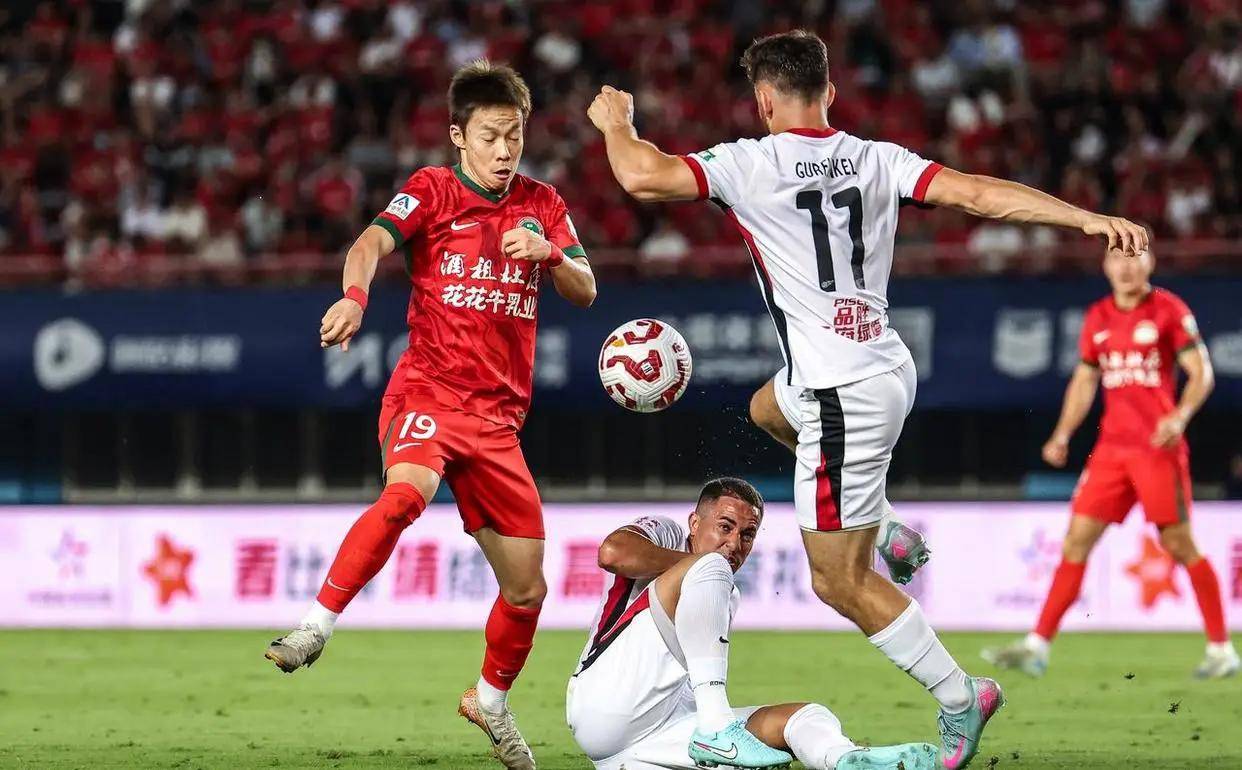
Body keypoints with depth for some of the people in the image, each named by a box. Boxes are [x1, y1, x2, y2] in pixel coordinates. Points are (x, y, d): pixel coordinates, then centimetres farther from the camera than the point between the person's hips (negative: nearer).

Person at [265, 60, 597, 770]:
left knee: (528, 587, 7)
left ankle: (491, 701, 32)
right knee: (407, 492, -38)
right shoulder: (434, 191, 0)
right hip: (428, 389, -4)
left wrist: (548, 252, -15)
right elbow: (374, 241, -18)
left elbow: (585, 292, 7)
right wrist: (355, 296, -40)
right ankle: (317, 628, -34)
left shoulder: (541, 204, 12)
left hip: (498, 416, 5)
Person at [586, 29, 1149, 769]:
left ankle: (960, 696, 0)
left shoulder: (751, 164, -11)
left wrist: (615, 121, 4)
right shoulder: (878, 159, 4)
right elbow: (979, 193, -6)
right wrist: (1090, 218, -9)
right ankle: (881, 529, 39)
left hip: (842, 395, -8)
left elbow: (643, 175, -18)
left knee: (840, 581, 1)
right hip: (888, 368, 8)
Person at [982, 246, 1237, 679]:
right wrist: (1062, 435, 8)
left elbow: (1201, 374, -7)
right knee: (1076, 540, -1)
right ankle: (1037, 646, -1)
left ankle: (1221, 650, 5)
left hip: (1158, 446, -5)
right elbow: (1084, 381, 20)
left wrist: (1180, 416, -23)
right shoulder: (1098, 318, 13)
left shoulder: (1168, 310, -3)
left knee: (1180, 545, -5)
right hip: (1111, 446, 5)